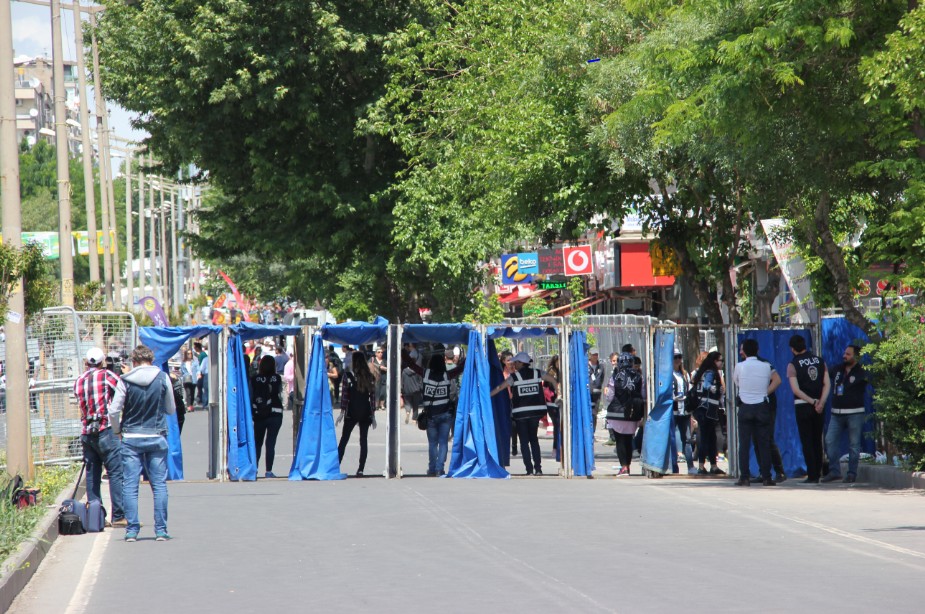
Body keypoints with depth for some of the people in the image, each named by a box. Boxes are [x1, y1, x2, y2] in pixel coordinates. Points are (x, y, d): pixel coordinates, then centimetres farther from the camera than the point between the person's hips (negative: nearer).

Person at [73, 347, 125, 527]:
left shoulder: (78, 382, 13)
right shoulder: (107, 376, -3)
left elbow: (81, 407, 16)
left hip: (86, 433, 6)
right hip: (106, 430, -6)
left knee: (92, 475, 8)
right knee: (116, 473, -4)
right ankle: (119, 516, -9)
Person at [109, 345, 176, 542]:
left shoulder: (126, 381, -6)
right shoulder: (163, 378, -2)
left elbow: (113, 411, -6)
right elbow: (171, 409, 8)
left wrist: (118, 430, 12)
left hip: (131, 439, -1)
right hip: (157, 438, 1)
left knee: (130, 486, 3)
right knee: (159, 485, 6)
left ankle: (132, 530, 1)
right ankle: (161, 530, 3)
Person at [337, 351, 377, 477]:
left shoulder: (348, 376, -6)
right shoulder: (370, 377, 2)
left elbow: (344, 395, -8)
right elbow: (373, 397, 3)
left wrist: (342, 411, -3)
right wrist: (373, 415, 8)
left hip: (351, 413, -2)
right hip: (365, 413, 2)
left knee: (344, 440, 6)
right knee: (364, 440, 4)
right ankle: (361, 469, 0)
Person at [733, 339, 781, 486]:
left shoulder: (739, 366, -2)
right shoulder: (766, 366, 1)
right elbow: (777, 380, -1)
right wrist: (765, 393, 2)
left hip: (745, 407, -1)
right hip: (762, 406, 1)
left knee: (744, 443, 1)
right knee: (764, 443, 4)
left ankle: (744, 477, -3)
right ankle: (766, 477, 2)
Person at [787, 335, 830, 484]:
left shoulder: (793, 365, -7)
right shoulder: (820, 361, 6)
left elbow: (796, 389, -15)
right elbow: (827, 384, -2)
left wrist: (813, 402, -11)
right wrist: (821, 403, -9)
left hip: (802, 405, -4)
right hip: (819, 405, 4)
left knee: (807, 441, 0)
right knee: (817, 440, 12)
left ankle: (812, 476, -4)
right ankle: (817, 474, 13)